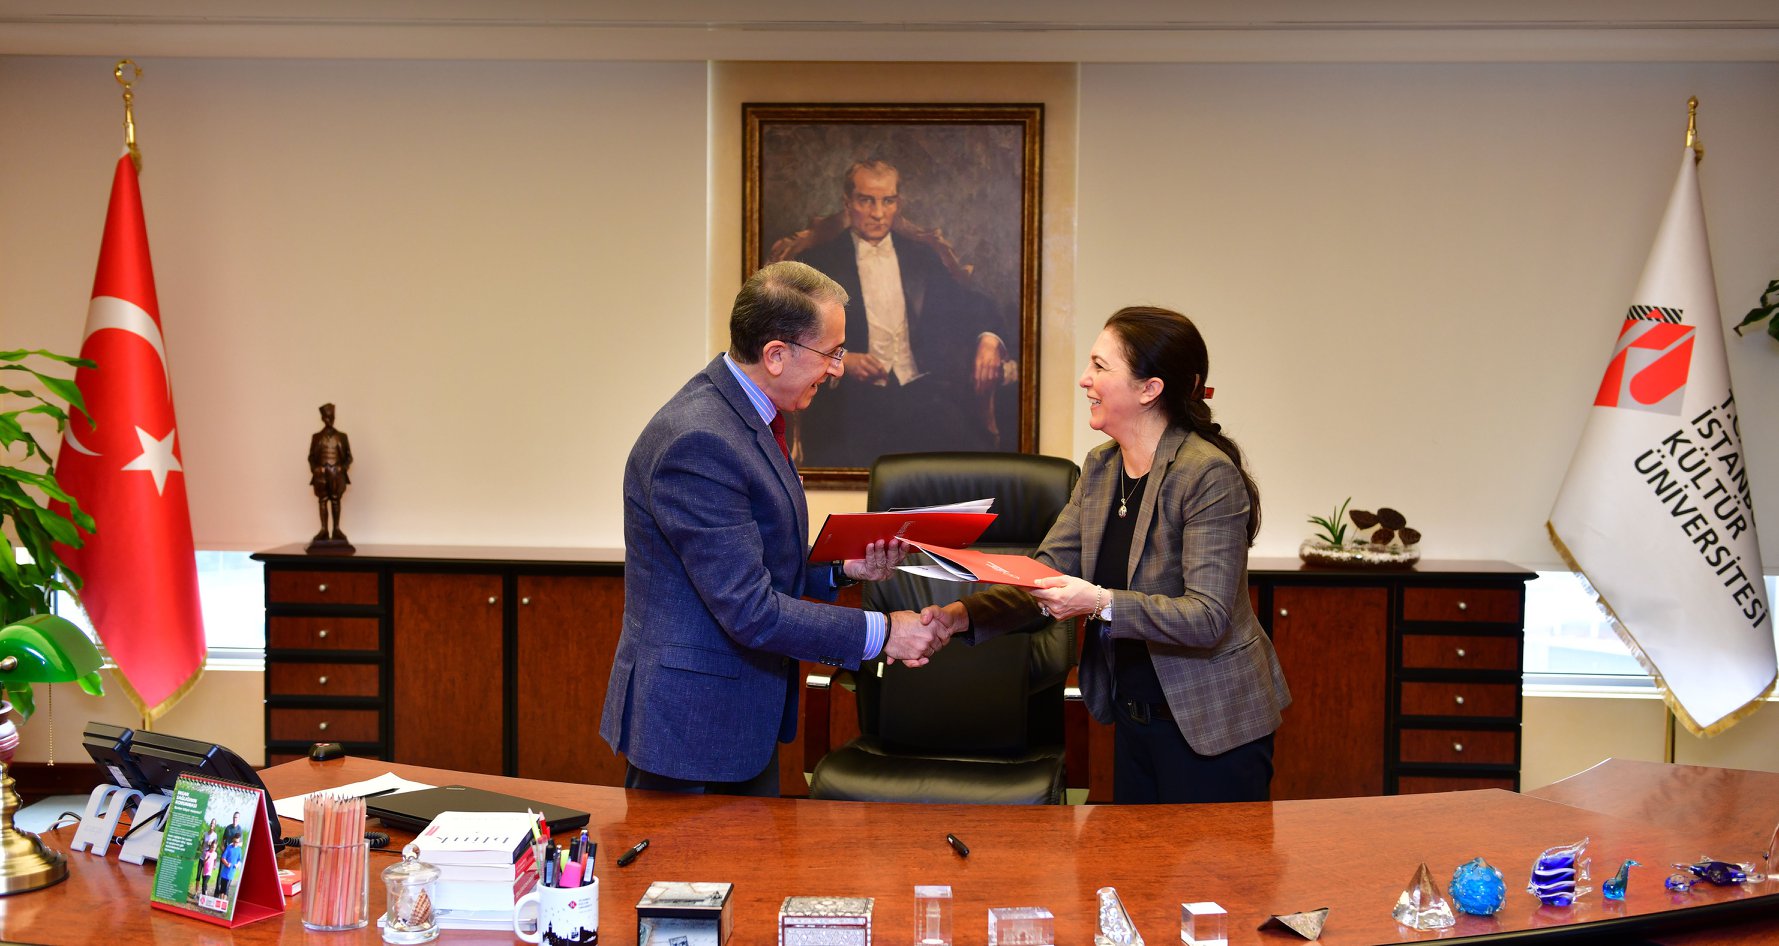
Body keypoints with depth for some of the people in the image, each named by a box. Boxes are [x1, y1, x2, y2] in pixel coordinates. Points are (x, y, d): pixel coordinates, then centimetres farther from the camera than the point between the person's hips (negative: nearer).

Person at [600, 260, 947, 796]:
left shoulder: (744, 414, 7)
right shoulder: (697, 441, -25)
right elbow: (748, 609, -25)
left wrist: (842, 568, 2)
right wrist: (879, 633, -19)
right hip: (692, 725, -10)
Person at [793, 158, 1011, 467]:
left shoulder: (922, 257, 20)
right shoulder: (818, 262, 9)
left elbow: (967, 307, 19)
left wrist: (988, 338, -4)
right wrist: (840, 359, -14)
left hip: (923, 391, 3)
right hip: (856, 397, -3)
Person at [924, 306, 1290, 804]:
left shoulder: (1210, 474, -19)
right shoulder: (1101, 467, 6)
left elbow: (1208, 617, -25)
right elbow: (1047, 574, 1)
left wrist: (1102, 604, -36)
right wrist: (964, 614, -15)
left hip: (1211, 728, -8)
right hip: (1133, 720, 8)